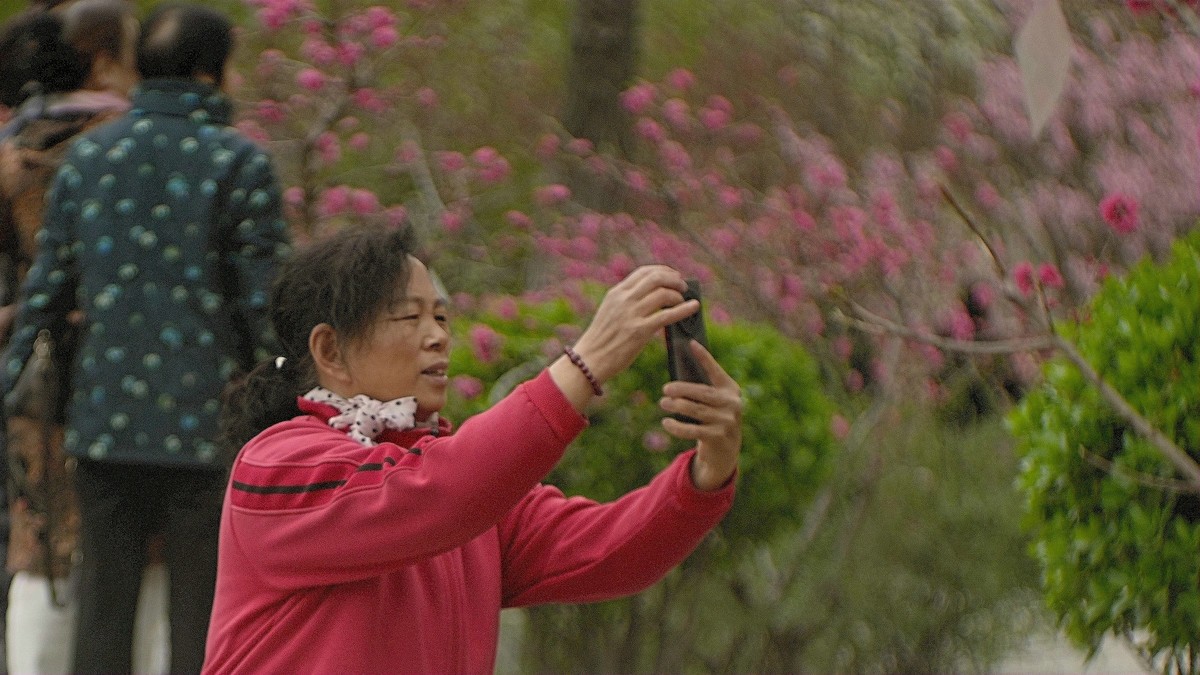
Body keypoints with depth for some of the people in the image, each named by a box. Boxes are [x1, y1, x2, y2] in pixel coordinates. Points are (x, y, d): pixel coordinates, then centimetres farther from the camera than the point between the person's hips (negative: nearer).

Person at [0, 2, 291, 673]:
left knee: (104, 607, 9)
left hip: (106, 417, 4)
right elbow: (264, 298, -8)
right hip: (206, 418, -4)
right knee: (201, 612, 2)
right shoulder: (239, 163, -6)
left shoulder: (86, 156, 7)